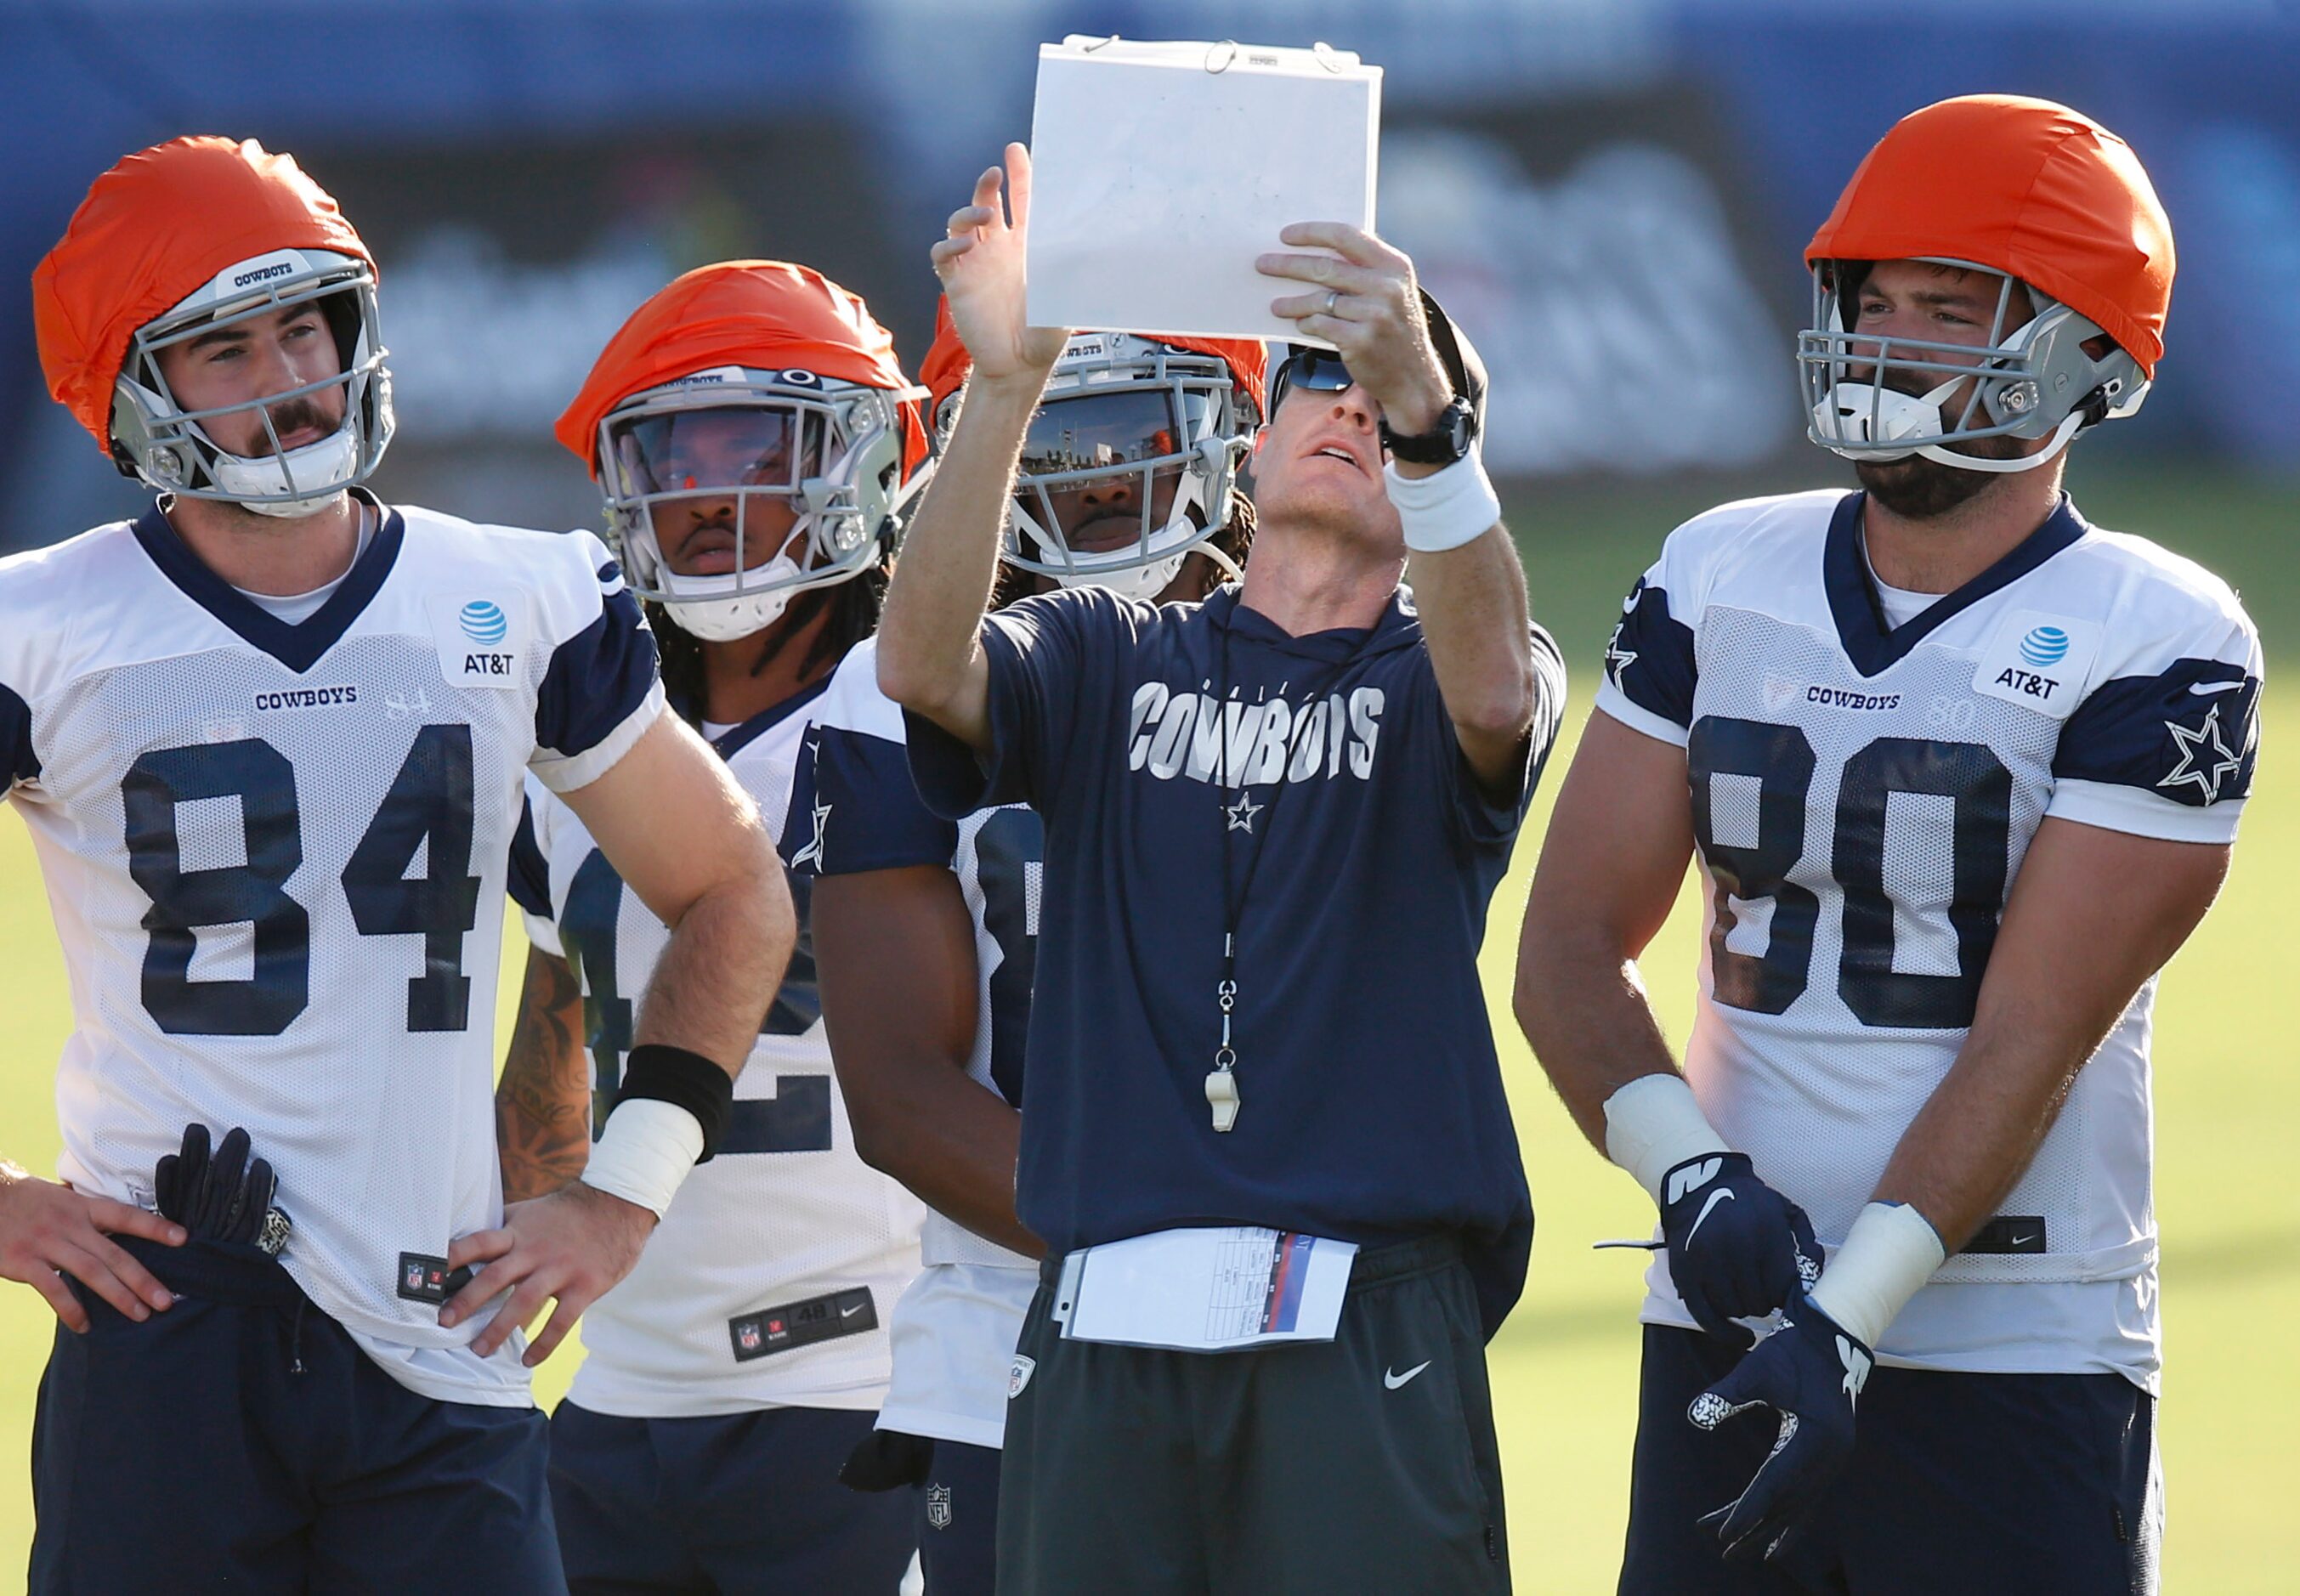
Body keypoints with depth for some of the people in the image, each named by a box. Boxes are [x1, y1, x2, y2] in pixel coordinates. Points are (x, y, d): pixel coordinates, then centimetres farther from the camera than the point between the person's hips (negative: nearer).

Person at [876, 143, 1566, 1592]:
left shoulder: (1427, 684, 10)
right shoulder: (1113, 662, 15)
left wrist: (1423, 399, -32)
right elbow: (925, 667, -6)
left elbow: (1490, 696, -16)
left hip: (1367, 1326, -2)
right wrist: (1005, 382, -21)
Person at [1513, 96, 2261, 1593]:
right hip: (1726, 1338, 4)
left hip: (2020, 1369, -4)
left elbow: (2032, 1034, -13)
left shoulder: (2155, 648, -7)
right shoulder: (1717, 581, 8)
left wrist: (1849, 1319, -20)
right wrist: (1689, 1175, -13)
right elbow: (1573, 947, 4)